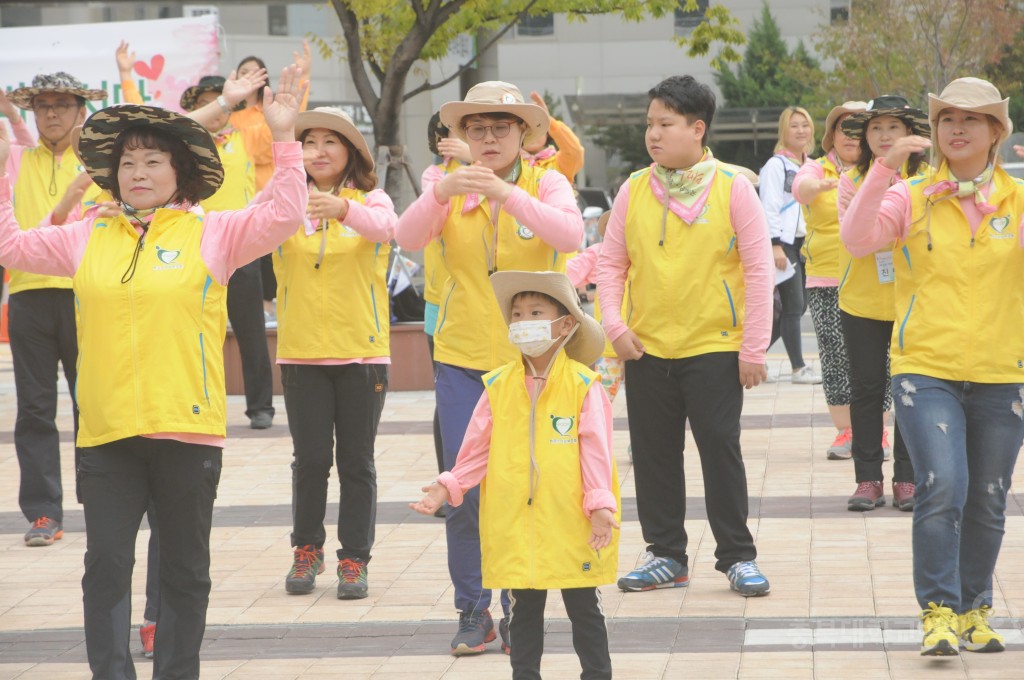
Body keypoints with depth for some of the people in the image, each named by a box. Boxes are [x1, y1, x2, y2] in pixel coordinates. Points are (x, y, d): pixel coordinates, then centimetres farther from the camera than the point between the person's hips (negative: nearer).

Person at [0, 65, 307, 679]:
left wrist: (284, 138, -17)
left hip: (188, 427, -2)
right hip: (106, 433, 2)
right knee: (106, 565, -2)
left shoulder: (212, 233, 1)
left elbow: (284, 217, -10)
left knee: (185, 569, 10)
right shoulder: (87, 238, 10)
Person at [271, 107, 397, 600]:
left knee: (356, 461, 4)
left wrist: (342, 209, -45)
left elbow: (384, 226, -24)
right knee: (310, 458, 4)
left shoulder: (370, 199, -1)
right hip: (301, 351, 1)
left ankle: (354, 559, 14)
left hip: (361, 350, -1)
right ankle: (307, 549, 22)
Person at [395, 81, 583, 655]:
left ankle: (518, 609, 12)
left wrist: (507, 195, -32)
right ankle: (473, 612, 10)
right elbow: (408, 237, -12)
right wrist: (441, 191, -29)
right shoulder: (452, 189, 4)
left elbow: (570, 235, -21)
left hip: (531, 358, -2)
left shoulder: (546, 184, -1)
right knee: (463, 486, -1)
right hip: (463, 358, 2)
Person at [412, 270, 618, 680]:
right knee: (524, 610, 12)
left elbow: (595, 449, -8)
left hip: (572, 525, -3)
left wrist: (599, 504, -13)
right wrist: (449, 487, -2)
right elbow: (477, 447, 6)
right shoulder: (499, 386, 3)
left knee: (583, 608, 8)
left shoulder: (582, 385, -6)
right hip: (514, 524, 3)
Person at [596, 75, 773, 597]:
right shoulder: (634, 190, 3)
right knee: (654, 454, 9)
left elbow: (758, 268, -5)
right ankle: (666, 554, 21)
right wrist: (614, 325, -4)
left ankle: (737, 556, 10)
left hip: (714, 347, -4)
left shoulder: (732, 187, -6)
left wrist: (753, 348, -8)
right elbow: (610, 263, 10)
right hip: (646, 348, 4)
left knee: (720, 450, -1)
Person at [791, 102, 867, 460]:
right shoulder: (817, 169, 6)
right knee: (835, 357, -2)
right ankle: (845, 433, 8)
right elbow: (801, 187, -15)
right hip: (826, 281, 0)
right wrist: (823, 184, -38)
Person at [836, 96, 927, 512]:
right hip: (862, 300, 1)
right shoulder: (852, 181, 1)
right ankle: (868, 478, 11)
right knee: (866, 387, 4)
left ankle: (907, 479, 10)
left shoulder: (925, 179, -1)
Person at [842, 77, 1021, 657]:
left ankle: (975, 612, 26)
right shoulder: (911, 196, 2)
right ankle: (939, 612, -7)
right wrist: (884, 169, -21)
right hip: (927, 369, -2)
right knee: (942, 490, -17)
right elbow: (857, 238, -11)